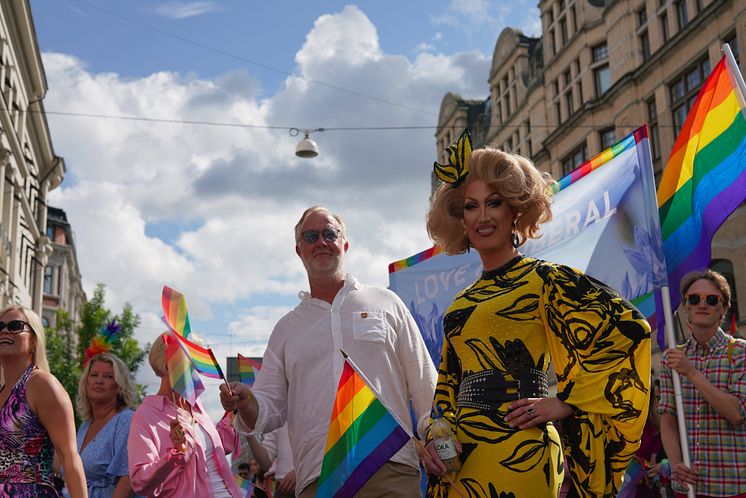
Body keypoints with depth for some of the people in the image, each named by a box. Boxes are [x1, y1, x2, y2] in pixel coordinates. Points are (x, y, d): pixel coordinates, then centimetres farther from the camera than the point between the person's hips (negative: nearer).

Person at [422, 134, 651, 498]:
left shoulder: (543, 279, -4)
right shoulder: (461, 304, 15)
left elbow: (628, 329, -12)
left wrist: (565, 402, -13)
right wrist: (435, 438, 3)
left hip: (516, 456, -6)